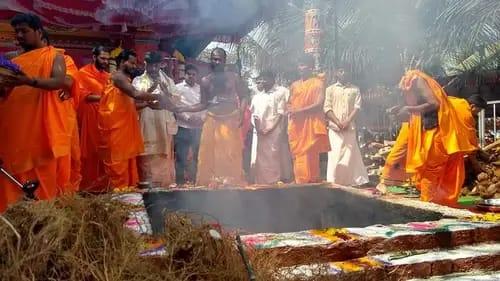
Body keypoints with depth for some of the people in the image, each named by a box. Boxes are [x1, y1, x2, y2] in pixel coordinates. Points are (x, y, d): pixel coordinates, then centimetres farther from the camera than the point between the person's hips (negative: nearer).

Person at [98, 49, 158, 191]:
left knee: (126, 157, 9)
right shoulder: (118, 76, -11)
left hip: (124, 125, 10)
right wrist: (158, 97, -20)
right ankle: (119, 189, -3)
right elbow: (136, 94, -25)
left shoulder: (124, 79, 20)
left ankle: (127, 187, 13)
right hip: (116, 125, -10)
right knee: (118, 158, -6)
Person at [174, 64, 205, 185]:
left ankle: (196, 181, 18)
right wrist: (188, 118, -14)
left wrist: (202, 118, -9)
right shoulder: (177, 88, 2)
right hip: (183, 128, -3)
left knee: (197, 157, 8)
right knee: (181, 158, 0)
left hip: (198, 128, 3)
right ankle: (180, 182, 8)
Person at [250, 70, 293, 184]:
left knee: (275, 157, -8)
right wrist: (255, 123, -3)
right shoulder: (257, 95, 20)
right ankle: (262, 183, 8)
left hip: (275, 131, -6)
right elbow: (253, 113, 18)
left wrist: (270, 128, -11)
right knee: (261, 159, 4)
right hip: (260, 132, 6)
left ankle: (277, 182, -4)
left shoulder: (282, 92, 1)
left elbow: (281, 113, -6)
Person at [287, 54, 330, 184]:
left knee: (310, 155, -6)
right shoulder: (294, 85, 17)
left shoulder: (318, 83, 0)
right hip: (296, 126, 5)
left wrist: (299, 110, -14)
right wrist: (290, 110, -4)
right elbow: (289, 104, 20)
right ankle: (300, 182, 8)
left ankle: (312, 182, -1)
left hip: (311, 125, -5)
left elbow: (319, 104, -10)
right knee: (298, 155, 3)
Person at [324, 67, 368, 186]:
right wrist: (338, 122, -10)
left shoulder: (355, 89, 13)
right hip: (334, 127, -1)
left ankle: (351, 181, 5)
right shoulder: (330, 89, 11)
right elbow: (327, 108, 2)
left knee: (350, 154, -1)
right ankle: (333, 182, -1)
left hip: (350, 126, 1)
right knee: (335, 154, -5)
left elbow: (357, 107, 3)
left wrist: (347, 121, -11)